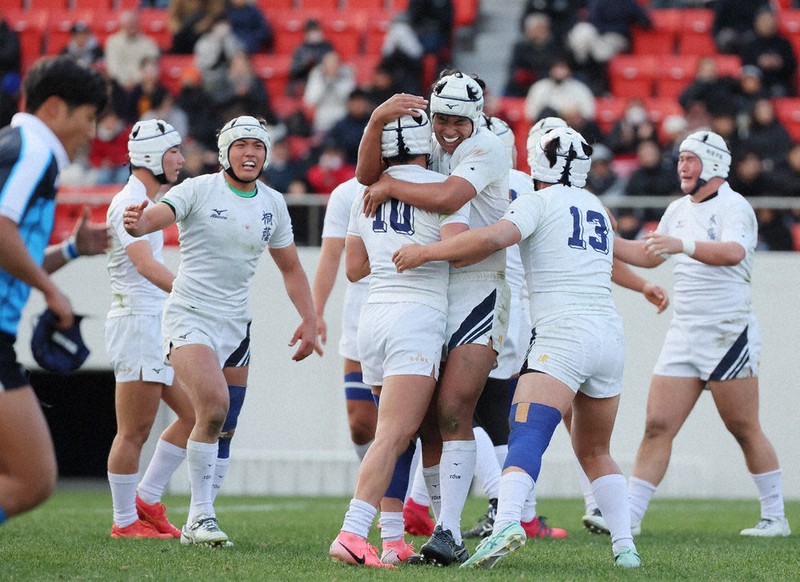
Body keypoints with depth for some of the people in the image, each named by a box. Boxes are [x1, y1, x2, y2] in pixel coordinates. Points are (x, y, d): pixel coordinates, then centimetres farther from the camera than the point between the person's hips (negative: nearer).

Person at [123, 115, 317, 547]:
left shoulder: (272, 204, 8)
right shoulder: (199, 191, -8)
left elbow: (291, 269, 18)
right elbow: (156, 216, -25)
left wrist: (309, 320, 8)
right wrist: (137, 223, -49)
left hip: (235, 324, 6)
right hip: (190, 316, -6)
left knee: (223, 430, 6)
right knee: (214, 407, -24)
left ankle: (198, 523, 15)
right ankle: (201, 516, -14)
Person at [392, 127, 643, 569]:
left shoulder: (539, 202, 1)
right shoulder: (597, 210, 23)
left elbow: (494, 237, -17)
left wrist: (426, 252, -10)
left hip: (564, 334, -7)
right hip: (610, 334, 7)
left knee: (527, 436, -20)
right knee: (595, 453, 19)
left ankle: (506, 523, -42)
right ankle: (625, 546, 10)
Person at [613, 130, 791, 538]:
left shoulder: (732, 207, -10)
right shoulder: (678, 210, 15)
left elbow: (733, 252, -30)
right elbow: (650, 256, 29)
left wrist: (684, 245, -45)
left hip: (728, 332, -7)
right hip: (684, 332, 7)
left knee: (745, 430, 0)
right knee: (658, 426, -1)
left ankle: (775, 517, 11)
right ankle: (628, 515, -4)